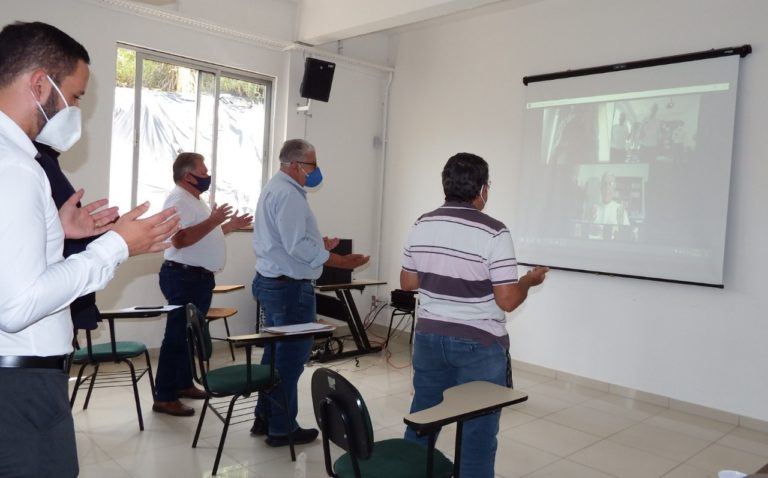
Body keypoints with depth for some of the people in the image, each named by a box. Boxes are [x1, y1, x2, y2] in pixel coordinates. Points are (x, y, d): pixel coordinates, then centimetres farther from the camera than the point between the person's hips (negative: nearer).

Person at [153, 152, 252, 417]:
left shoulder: (194, 200, 17)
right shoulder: (178, 200, -16)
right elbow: (180, 239, -29)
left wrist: (229, 226, 15)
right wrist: (213, 221, -27)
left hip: (199, 277, 10)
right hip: (184, 277, -10)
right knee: (178, 335, -6)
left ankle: (183, 384, 29)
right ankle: (164, 397, 1)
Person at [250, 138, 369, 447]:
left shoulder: (273, 188, 15)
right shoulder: (288, 194, -18)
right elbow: (298, 247, -25)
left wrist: (319, 246, 17)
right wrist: (342, 262, -19)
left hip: (271, 281, 11)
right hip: (290, 287, -11)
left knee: (276, 352, 19)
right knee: (291, 358, 0)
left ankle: (265, 418, 31)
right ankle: (282, 429, 12)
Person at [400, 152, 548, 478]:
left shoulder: (421, 226, 0)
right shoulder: (494, 233, -17)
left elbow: (407, 283, 8)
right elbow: (507, 301, -16)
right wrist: (530, 281, 2)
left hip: (429, 336, 5)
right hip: (479, 344, -5)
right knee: (478, 431, 9)